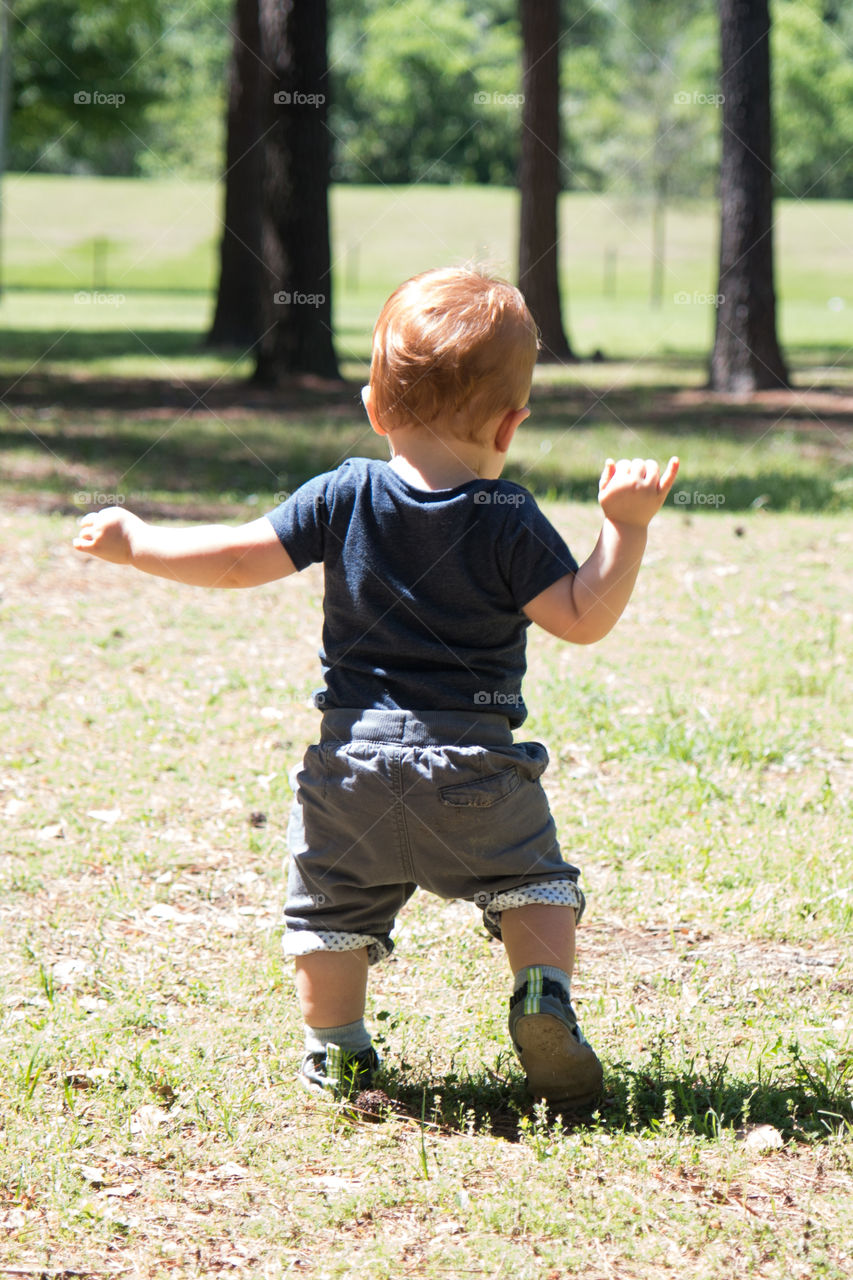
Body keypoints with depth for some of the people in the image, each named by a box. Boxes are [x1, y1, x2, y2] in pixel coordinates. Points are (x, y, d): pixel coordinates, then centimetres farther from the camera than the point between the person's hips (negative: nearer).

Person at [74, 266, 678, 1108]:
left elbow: (238, 560, 1)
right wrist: (626, 528, -5)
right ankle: (544, 996, -5)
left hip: (354, 757, 2)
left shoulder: (343, 498, -1)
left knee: (331, 903, 16)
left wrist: (134, 542, 13)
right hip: (475, 766, -1)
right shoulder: (510, 522, -6)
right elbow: (583, 618, -9)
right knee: (534, 880, 15)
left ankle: (336, 1047, 17)